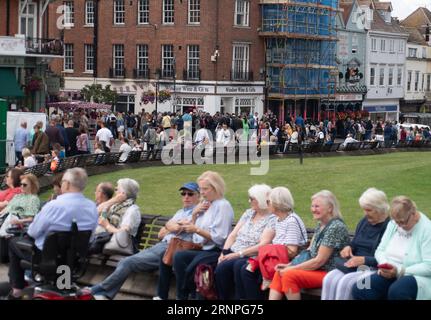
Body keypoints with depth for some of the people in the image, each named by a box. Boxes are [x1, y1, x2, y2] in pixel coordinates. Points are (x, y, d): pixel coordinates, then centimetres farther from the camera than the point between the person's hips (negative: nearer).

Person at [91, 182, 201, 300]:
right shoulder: (180, 212, 28)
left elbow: (176, 228, -11)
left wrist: (168, 224, 10)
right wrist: (172, 227, 6)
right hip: (160, 246, 8)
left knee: (128, 262, -16)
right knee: (125, 262, -11)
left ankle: (96, 291, -9)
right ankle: (102, 295, -11)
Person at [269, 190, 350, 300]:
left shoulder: (335, 227, -16)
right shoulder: (320, 225, 13)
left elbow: (319, 261, -19)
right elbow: (309, 251, 15)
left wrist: (291, 268, -14)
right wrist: (289, 265, 2)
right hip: (316, 269, 9)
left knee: (289, 275, -26)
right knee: (279, 273, -5)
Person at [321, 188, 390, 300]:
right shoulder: (364, 221, 15)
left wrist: (364, 260, -21)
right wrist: (348, 247, 3)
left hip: (374, 269, -7)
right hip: (355, 266, 7)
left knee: (346, 282, -31)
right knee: (329, 279, -20)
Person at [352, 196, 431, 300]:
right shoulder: (393, 225, 12)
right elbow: (380, 250, 13)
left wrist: (399, 271, -21)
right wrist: (385, 265, -9)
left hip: (416, 277, -6)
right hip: (389, 275, 6)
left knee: (396, 291, -40)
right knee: (359, 290, -22)